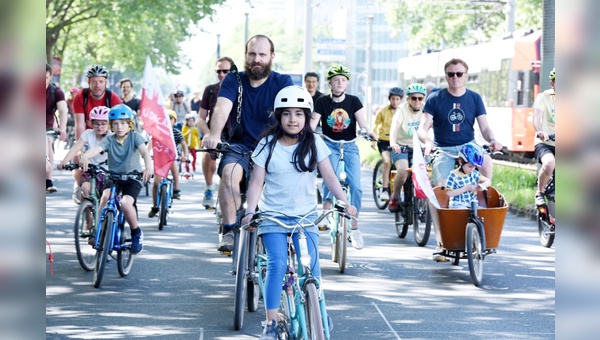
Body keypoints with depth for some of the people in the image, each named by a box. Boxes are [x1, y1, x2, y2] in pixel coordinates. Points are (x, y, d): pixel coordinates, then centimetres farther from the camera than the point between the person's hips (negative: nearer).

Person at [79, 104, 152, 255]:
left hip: (132, 177, -2)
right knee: (105, 196, -30)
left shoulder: (134, 136, -5)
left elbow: (144, 151, -21)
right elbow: (97, 148, -22)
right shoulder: (109, 140, -2)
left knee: (125, 204, -27)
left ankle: (136, 232, -1)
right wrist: (85, 156, -46)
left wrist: (149, 167, -43)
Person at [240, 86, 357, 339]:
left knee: (310, 266, -12)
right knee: (277, 264, -17)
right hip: (273, 215, -1)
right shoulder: (268, 145, -2)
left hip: (305, 216, 1)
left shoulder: (314, 143, 1)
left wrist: (344, 202, -16)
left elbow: (329, 176, -2)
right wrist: (250, 212, -18)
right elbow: (257, 181, -5)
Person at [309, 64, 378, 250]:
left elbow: (362, 121, -8)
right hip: (330, 145, -1)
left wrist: (369, 132, -29)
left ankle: (354, 228, 0)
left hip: (350, 146, 1)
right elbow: (313, 123, -9)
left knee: (355, 185, -11)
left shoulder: (353, 101, 1)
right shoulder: (322, 102, -2)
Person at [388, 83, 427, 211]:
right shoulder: (402, 109, -11)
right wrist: (393, 143, -47)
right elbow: (394, 126, -27)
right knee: (403, 170, -30)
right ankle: (395, 197, -6)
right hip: (401, 147, -4)